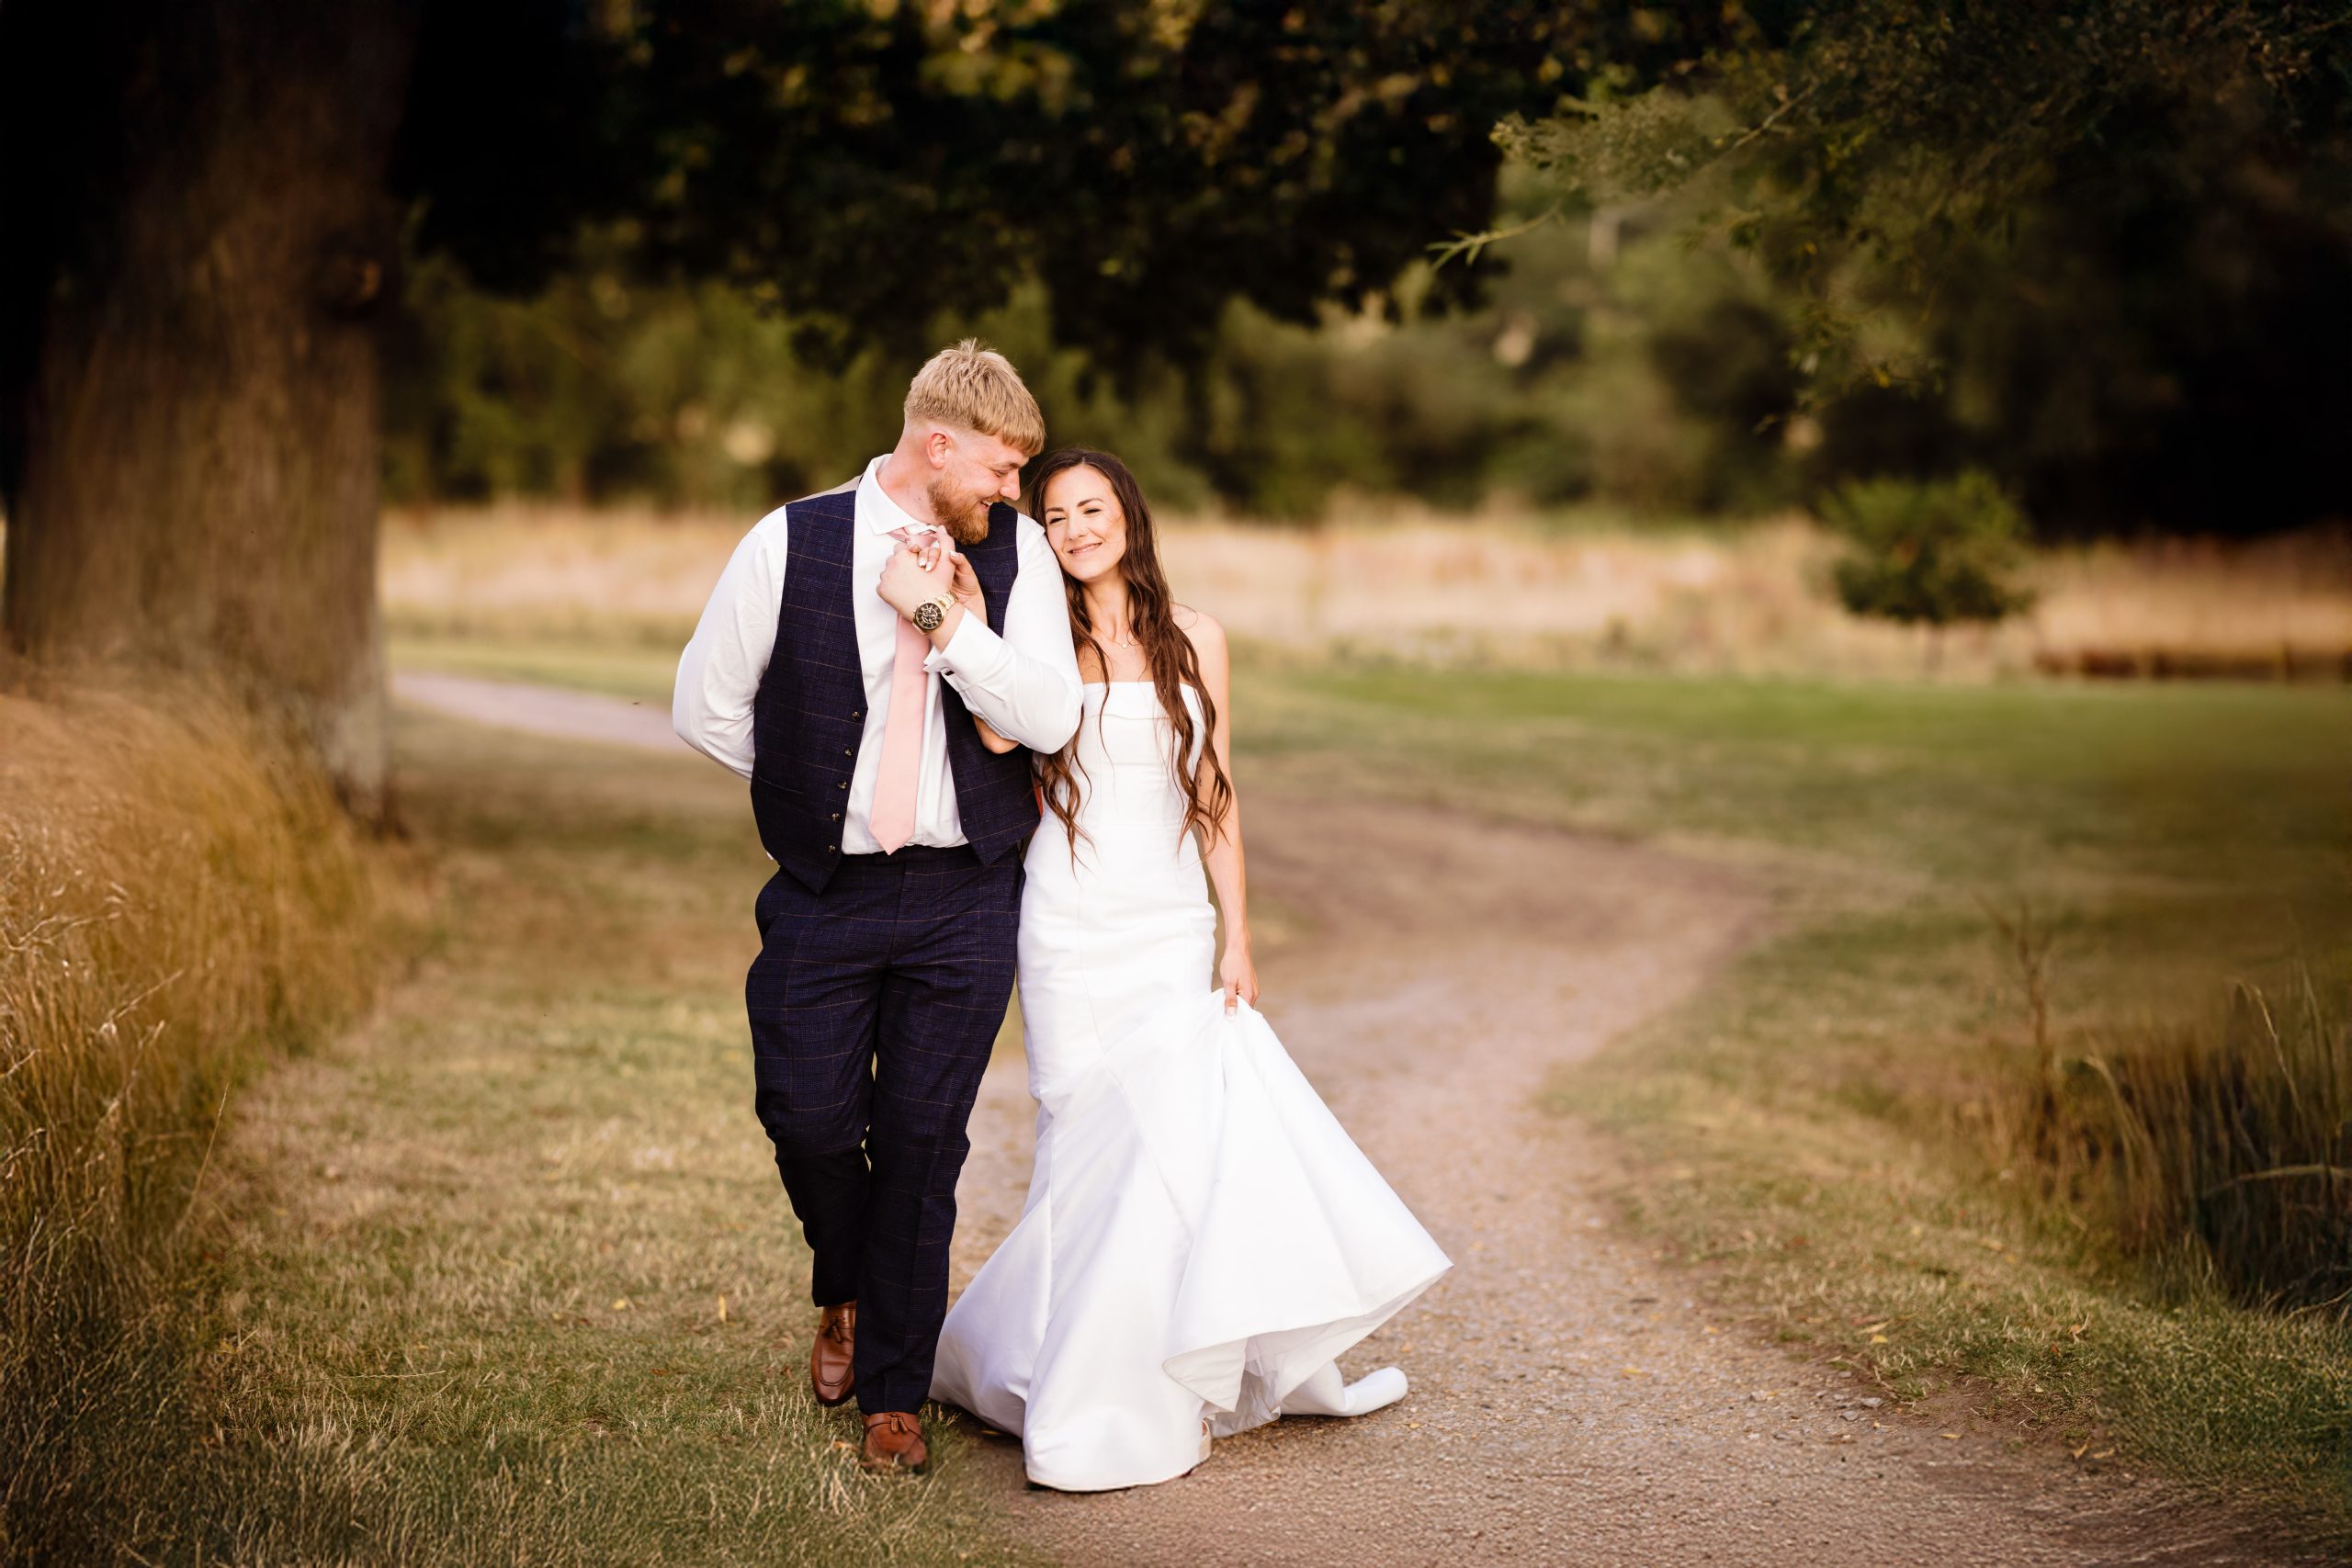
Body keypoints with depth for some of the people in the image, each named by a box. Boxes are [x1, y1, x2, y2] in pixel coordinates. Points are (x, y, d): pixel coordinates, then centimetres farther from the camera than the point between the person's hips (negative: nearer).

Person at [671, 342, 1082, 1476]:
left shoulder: (1017, 553, -1)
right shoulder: (790, 544, -4)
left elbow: (1051, 719, -11)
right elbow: (704, 708, 3)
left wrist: (942, 617, -17)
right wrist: (817, 785, 5)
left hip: (965, 898, 0)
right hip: (826, 893, 0)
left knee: (923, 1139, 4)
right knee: (807, 1116, -1)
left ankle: (894, 1394, 20)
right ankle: (847, 1291, 34)